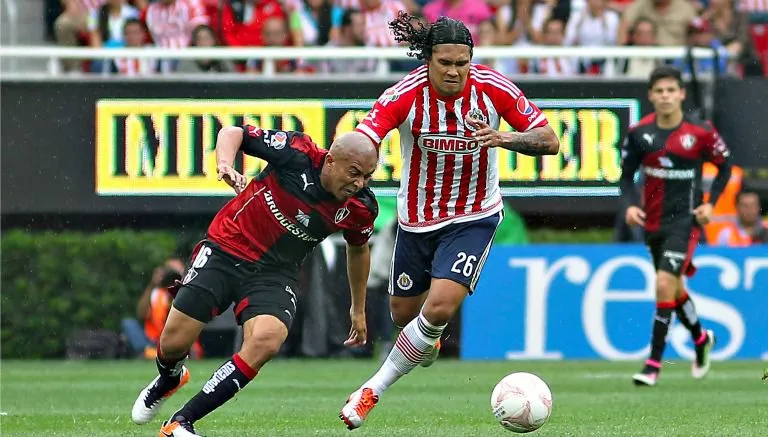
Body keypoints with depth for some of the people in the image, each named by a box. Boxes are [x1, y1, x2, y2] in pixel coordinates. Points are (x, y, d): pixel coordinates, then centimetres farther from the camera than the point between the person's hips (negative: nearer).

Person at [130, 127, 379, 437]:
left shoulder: (361, 208, -8)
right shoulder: (297, 153, -19)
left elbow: (358, 248, 15)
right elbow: (232, 133, -7)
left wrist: (358, 309, 24)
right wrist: (225, 163, -28)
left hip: (275, 273, 2)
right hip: (226, 251, -2)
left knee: (266, 342, -27)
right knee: (173, 344, -5)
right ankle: (169, 379, 38)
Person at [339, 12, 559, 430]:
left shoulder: (491, 87, -18)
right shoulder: (405, 96, -22)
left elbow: (549, 141, -13)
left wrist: (503, 138, -32)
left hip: (474, 216, -1)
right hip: (417, 219, 1)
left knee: (440, 307, -20)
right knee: (404, 313, 16)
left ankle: (374, 389, -2)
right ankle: (426, 341, 56)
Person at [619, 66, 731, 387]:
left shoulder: (701, 132, -10)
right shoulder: (639, 133, -3)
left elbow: (724, 167, 4)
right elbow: (627, 174, 7)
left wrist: (710, 203, -7)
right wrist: (630, 204, -11)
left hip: (685, 220, -4)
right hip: (652, 222, 4)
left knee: (665, 284, -18)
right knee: (674, 288, 17)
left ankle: (654, 364, -11)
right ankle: (701, 339, 45)